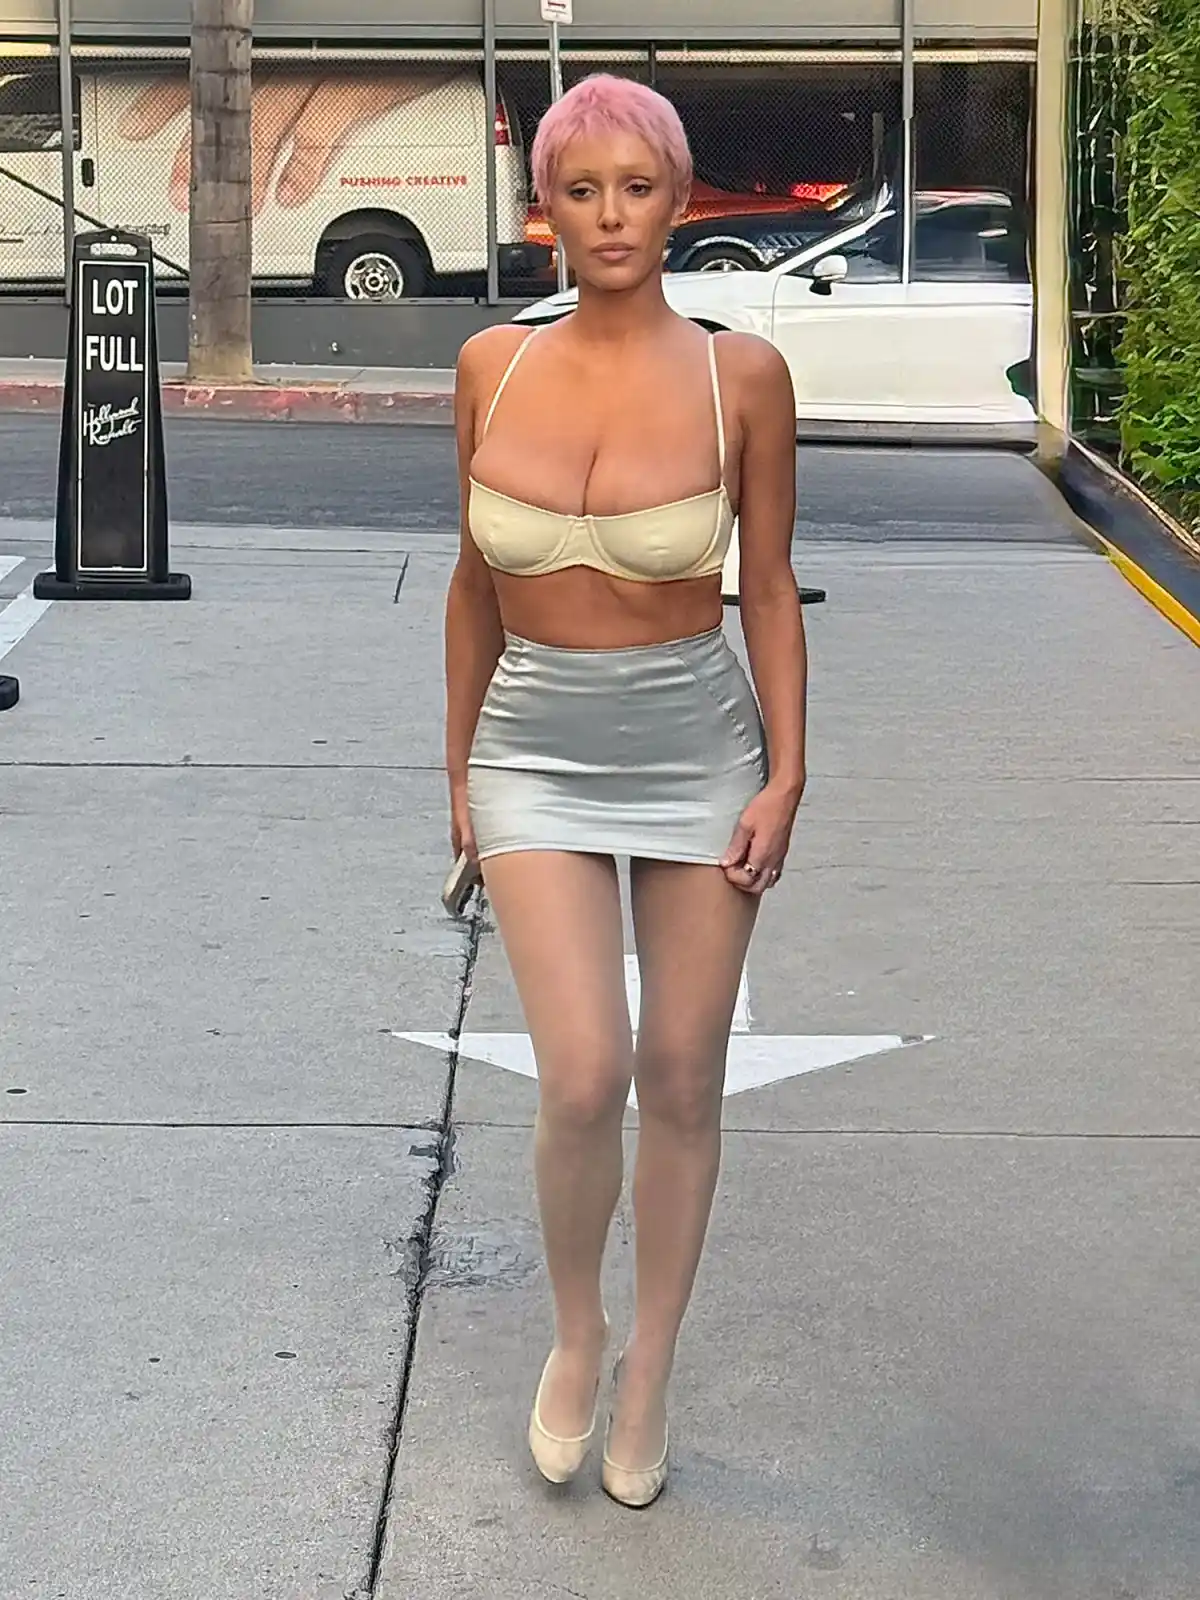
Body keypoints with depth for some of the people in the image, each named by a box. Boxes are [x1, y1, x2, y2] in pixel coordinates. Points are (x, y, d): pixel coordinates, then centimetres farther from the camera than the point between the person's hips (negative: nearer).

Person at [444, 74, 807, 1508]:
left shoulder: (740, 377, -7)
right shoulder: (494, 368, -2)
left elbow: (768, 587, -1)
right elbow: (475, 583, 7)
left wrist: (785, 776, -5)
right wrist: (460, 769, 10)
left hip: (698, 754, 0)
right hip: (538, 757, 1)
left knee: (682, 1086, 7)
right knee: (583, 1083, -12)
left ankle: (647, 1373, 28)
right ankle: (574, 1335, 17)